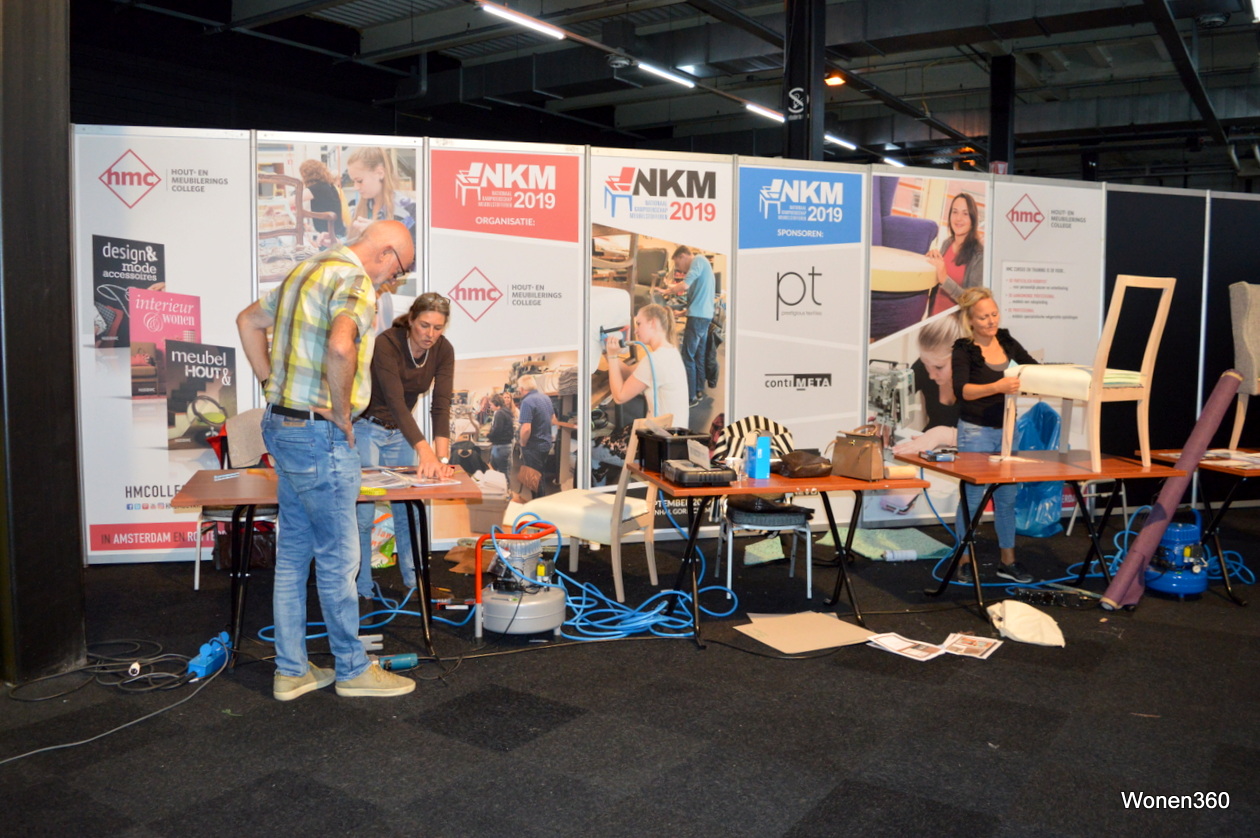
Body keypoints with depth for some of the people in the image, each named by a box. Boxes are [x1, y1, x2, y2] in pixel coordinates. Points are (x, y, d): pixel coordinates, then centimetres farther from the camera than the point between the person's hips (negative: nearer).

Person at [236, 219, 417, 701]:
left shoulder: (307, 271, 16)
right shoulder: (355, 280, -15)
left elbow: (248, 321, 25)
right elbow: (339, 347, -33)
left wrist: (273, 384, 18)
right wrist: (341, 413, -19)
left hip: (282, 424, 10)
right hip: (319, 435, -10)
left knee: (293, 554, 14)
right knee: (338, 558, 2)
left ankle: (291, 671, 23)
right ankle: (352, 670, 16)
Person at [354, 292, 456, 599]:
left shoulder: (443, 351, -13)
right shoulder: (386, 344, -29)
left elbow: (441, 405, -20)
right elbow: (395, 400, -38)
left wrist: (442, 456, -32)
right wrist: (424, 451, -49)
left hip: (400, 431, 5)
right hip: (366, 427, -5)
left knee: (408, 511, 9)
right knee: (362, 513, -5)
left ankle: (414, 584, 21)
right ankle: (362, 594, 7)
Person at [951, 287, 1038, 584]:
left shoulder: (1006, 341, 5)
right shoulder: (963, 349, -11)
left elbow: (1035, 367, 17)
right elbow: (962, 390, -25)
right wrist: (996, 387, -40)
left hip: (1006, 428, 6)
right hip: (976, 431, -5)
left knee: (1007, 496, 10)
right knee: (972, 497, 0)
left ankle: (1008, 561, 21)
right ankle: (965, 561, 12)